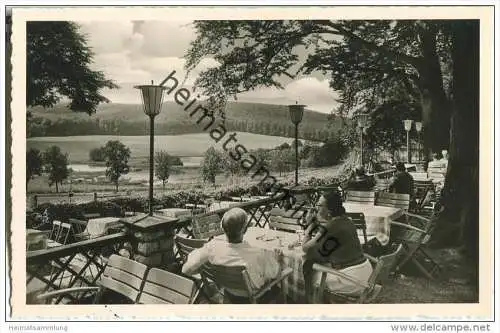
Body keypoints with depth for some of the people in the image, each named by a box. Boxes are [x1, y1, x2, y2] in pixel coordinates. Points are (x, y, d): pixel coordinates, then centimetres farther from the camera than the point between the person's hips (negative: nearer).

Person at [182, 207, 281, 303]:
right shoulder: (258, 255, -39)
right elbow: (274, 272, -17)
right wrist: (274, 257, 4)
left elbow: (186, 269, -18)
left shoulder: (213, 247, -30)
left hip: (230, 296, 4)